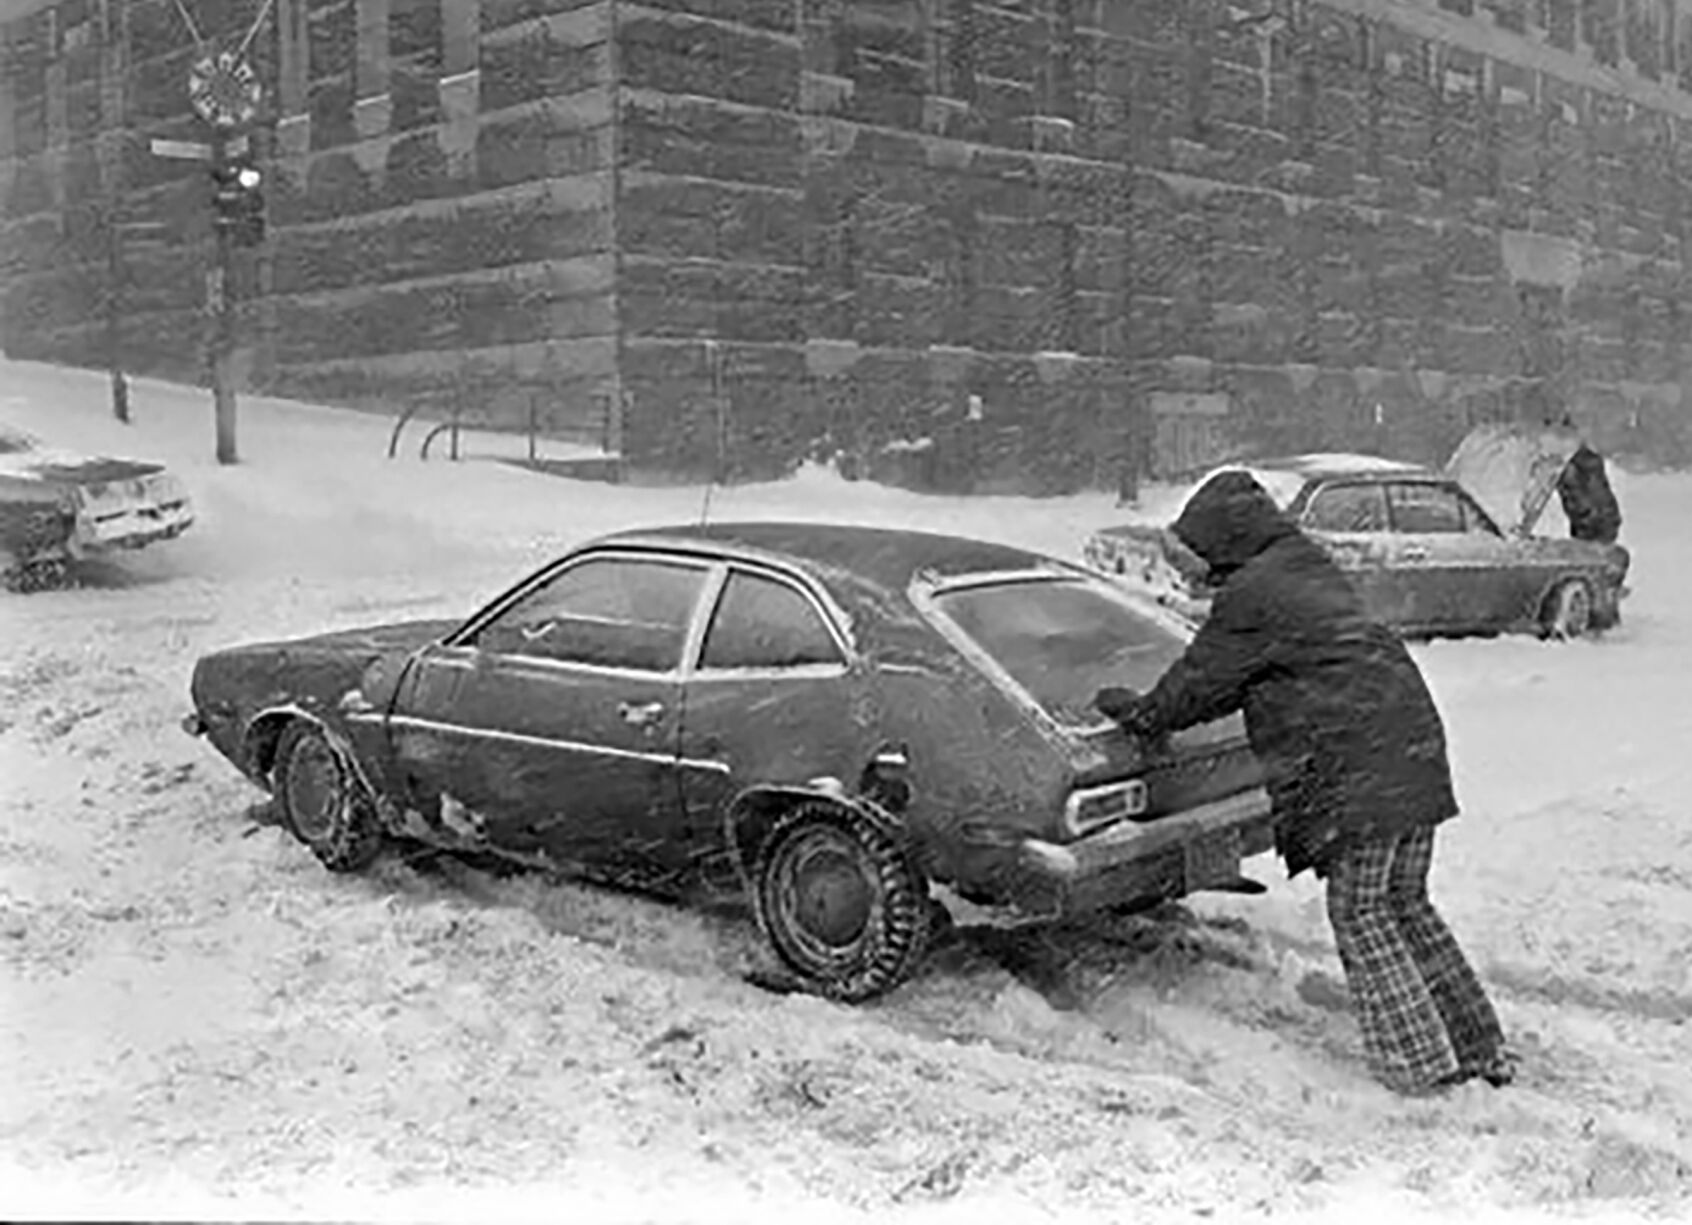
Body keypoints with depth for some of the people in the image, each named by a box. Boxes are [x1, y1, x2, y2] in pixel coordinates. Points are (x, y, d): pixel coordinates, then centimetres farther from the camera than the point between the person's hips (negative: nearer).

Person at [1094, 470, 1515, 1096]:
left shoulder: (1251, 594, -9)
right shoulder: (1313, 570, 21)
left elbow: (1202, 681, 0)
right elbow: (1243, 678, 29)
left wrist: (1139, 713, 17)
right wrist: (1155, 707, 31)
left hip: (1362, 768, -9)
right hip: (1414, 752, 9)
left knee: (1360, 914, 2)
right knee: (1407, 906, 16)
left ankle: (1418, 1061, 3)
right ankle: (1480, 1047, 20)